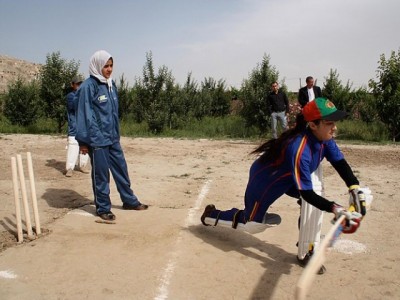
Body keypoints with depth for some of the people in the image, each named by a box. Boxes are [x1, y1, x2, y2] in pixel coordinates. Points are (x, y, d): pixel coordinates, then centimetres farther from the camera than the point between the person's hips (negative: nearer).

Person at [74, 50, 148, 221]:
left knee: (121, 169, 14)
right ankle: (103, 208, 17)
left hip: (112, 138, 7)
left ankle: (129, 201, 28)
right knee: (101, 174, 3)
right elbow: (84, 115, -13)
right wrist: (83, 141, -13)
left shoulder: (111, 85, 11)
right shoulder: (88, 87, -12)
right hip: (97, 139, -7)